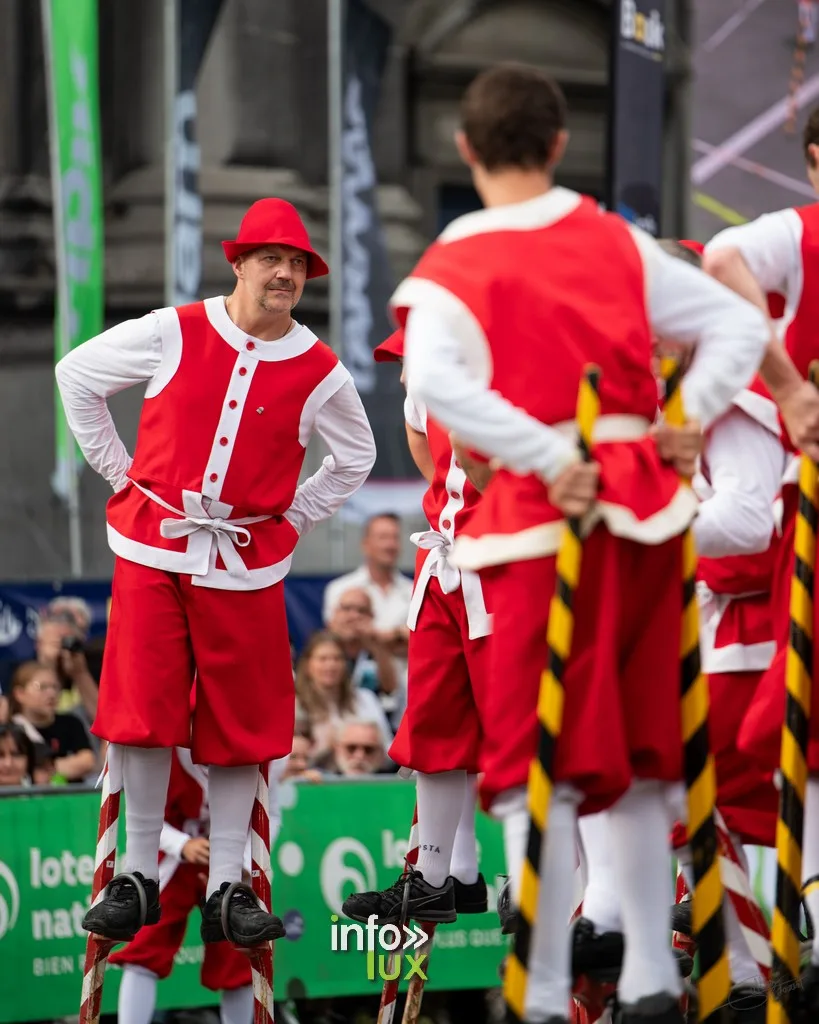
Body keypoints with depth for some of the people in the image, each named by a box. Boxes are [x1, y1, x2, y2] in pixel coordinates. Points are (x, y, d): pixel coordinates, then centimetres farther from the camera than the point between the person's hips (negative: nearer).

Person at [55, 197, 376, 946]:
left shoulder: (320, 373, 0)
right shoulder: (171, 335, -3)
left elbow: (354, 459, 17)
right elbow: (77, 376, 8)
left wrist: (291, 520, 8)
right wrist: (120, 472, 7)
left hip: (247, 564, 1)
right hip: (152, 547, -1)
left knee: (239, 729, 3)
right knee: (139, 716, -5)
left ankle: (227, 890, 12)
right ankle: (138, 877, 8)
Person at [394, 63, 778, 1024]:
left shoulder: (450, 272, -4)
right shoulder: (617, 244, 9)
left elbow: (434, 382, -23)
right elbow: (741, 324, 9)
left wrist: (548, 458, -19)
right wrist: (690, 424, 5)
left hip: (536, 514, -4)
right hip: (643, 503, 4)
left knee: (540, 771, -3)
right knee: (636, 760, 14)